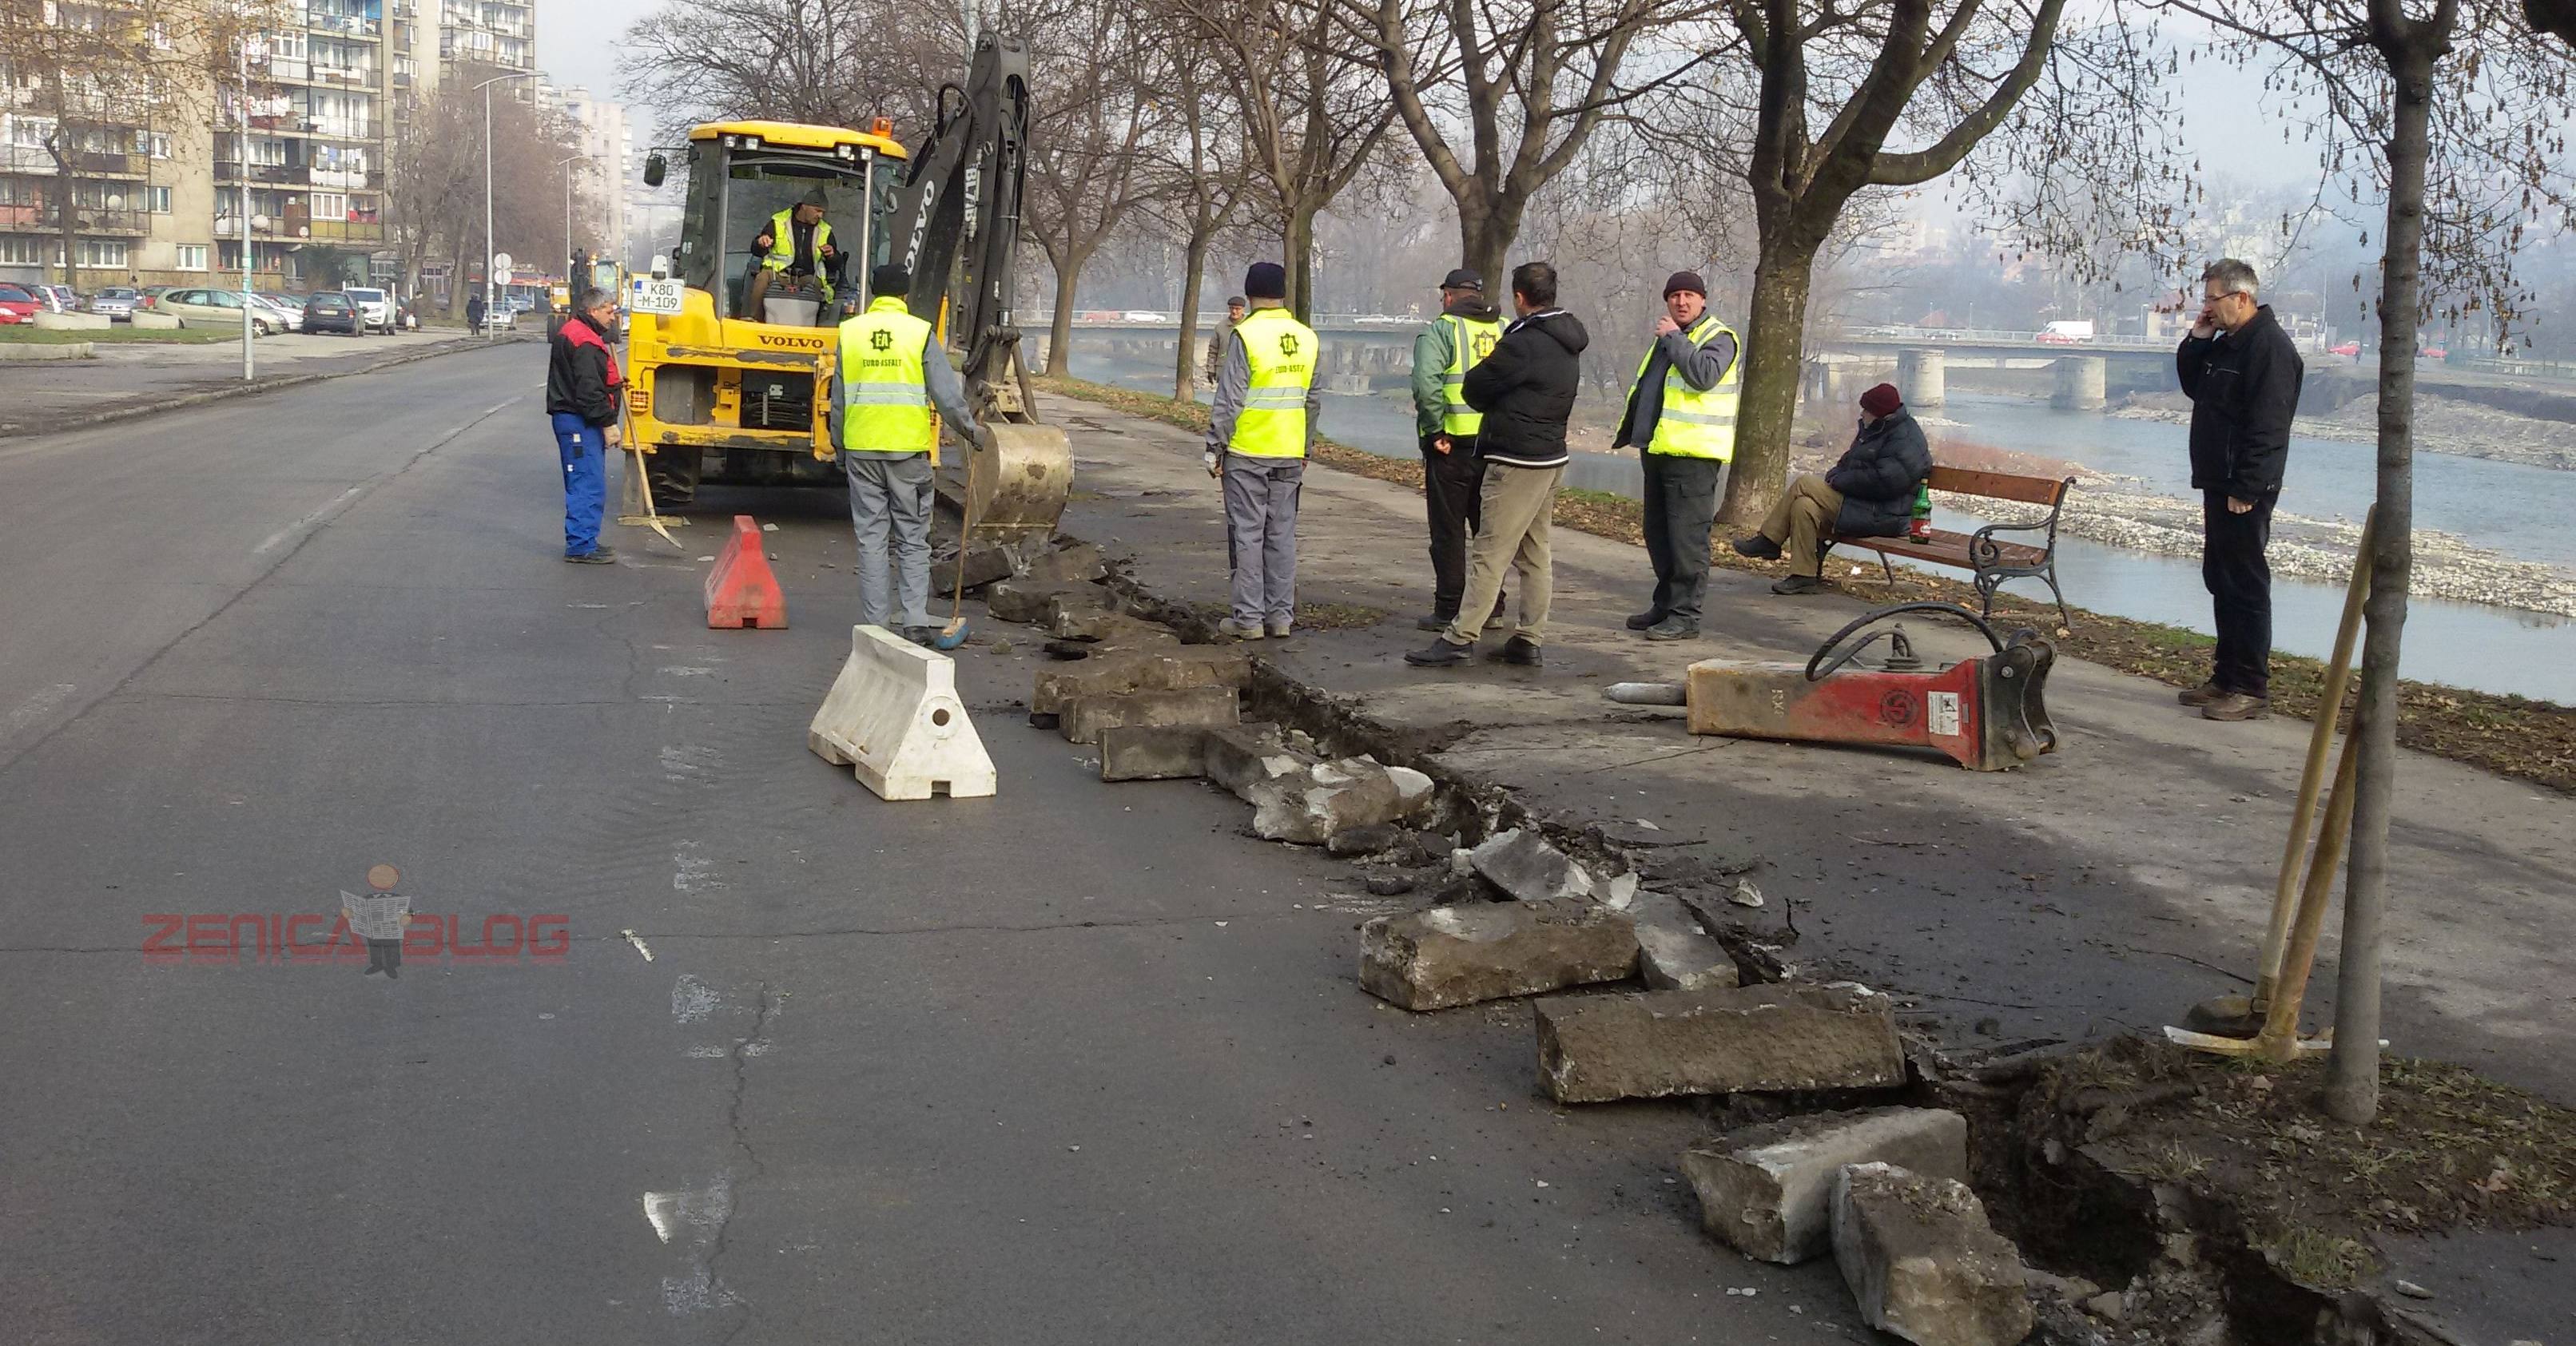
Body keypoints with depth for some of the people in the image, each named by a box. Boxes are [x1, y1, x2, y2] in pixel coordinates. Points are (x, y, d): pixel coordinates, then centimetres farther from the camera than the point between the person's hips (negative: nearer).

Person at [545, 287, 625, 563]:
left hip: (578, 421, 11)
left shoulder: (573, 333, 19)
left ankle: (582, 542, 23)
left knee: (586, 485, 16)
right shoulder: (583, 342, -17)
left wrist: (613, 383, 18)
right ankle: (581, 547, -9)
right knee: (588, 485, -11)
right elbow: (588, 390, -23)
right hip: (578, 422, -11)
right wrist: (608, 423, -20)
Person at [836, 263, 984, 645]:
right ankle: (915, 621, 0)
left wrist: (840, 450, 18)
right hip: (908, 449, -2)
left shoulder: (850, 332, 5)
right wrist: (971, 430, 12)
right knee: (913, 540, 6)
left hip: (861, 449, 2)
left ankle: (875, 623, 7)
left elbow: (838, 400, 9)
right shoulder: (920, 332, -2)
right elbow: (947, 393, -3)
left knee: (871, 538, 7)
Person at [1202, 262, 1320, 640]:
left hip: (1247, 453, -5)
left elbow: (1229, 399, -13)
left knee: (1247, 534, 0)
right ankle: (1281, 615, 13)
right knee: (1282, 534, 10)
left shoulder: (1245, 335, -12)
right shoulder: (1306, 337, 8)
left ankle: (1248, 618, 2)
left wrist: (1215, 446, -5)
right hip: (1289, 454, 5)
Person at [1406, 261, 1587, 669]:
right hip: (1552, 456, 10)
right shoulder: (1567, 343, 12)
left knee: (1489, 552, -10)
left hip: (1517, 462, -10)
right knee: (1534, 553, 12)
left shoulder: (1525, 341, -17)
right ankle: (1528, 639, 15)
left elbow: (1476, 388, -9)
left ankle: (1460, 638, -11)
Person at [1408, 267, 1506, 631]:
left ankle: (1448, 611, 5)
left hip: (1452, 446, -5)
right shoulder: (1505, 331, 10)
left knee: (1448, 531, 3)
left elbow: (1426, 381, -22)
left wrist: (1436, 431, -16)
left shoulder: (1441, 331, -6)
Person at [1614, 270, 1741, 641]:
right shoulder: (1666, 338, 21)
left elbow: (1704, 375, -26)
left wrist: (1673, 338, -17)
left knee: (1686, 535, -9)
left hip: (1692, 455, -9)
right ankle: (1665, 604, 26)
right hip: (1659, 450, 9)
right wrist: (1629, 430, 27)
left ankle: (1685, 614, -6)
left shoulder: (1718, 338, -6)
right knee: (1657, 533, 15)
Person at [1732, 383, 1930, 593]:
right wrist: (1832, 478, 1)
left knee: (1804, 483, -15)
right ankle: (1803, 576, -9)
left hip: (1881, 516, -10)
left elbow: (1878, 481, -24)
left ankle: (1768, 541, -4)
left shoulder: (1905, 441, -16)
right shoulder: (1875, 430, 17)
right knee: (1803, 506, -10)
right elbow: (1849, 462, 23)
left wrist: (1837, 481, -15)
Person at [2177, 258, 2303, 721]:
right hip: (2219, 484, 10)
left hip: (2244, 493, -10)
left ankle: (2252, 687, -3)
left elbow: (2267, 427, -22)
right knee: (2221, 580, 14)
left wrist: (2245, 489, -24)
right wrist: (2196, 341, 9)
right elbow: (2194, 388, 25)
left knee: (2245, 584, -7)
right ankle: (2227, 677, 23)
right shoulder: (2225, 343, 15)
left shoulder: (2270, 347, -16)